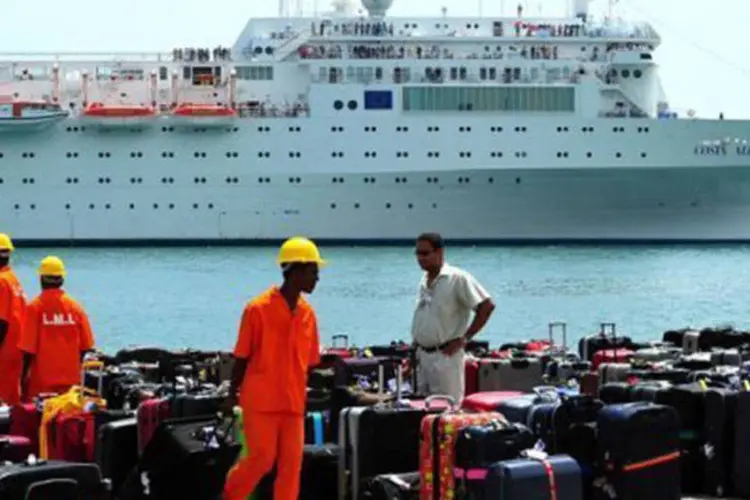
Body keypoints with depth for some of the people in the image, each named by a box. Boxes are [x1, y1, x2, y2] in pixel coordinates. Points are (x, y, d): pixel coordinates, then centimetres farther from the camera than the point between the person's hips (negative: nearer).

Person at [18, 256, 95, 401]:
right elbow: (86, 346, 3)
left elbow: (28, 349, -10)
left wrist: (23, 377, 0)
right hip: (71, 380, 3)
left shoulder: (34, 307, -8)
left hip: (42, 380, -3)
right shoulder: (76, 307, 2)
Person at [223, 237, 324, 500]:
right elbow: (242, 357, -3)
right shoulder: (258, 309, -9)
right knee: (262, 459, -6)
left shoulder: (307, 313, 7)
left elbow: (308, 360, 12)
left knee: (292, 462, 0)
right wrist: (232, 396, 1)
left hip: (293, 402, 5)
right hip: (260, 400, -5)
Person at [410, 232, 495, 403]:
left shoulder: (457, 278, -11)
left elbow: (487, 306, -15)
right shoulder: (424, 281, 14)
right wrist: (415, 345, 14)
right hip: (422, 355, 8)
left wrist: (464, 338, -14)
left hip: (445, 356, -8)